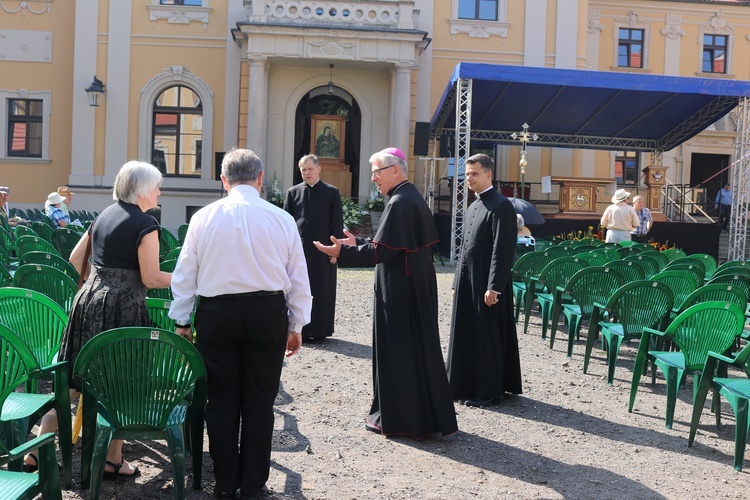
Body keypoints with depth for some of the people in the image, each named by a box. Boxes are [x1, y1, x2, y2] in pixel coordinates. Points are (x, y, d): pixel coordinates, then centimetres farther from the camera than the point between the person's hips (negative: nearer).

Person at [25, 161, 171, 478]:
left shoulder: (104, 214, 12)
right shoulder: (145, 224, -10)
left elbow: (75, 260, 18)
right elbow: (150, 278, -14)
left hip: (88, 301, 7)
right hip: (123, 309, -7)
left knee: (72, 382, 13)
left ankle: (36, 451, 17)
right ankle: (112, 461, 16)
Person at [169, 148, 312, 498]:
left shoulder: (204, 218, -2)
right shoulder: (281, 219, -3)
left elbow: (185, 274, 2)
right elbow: (298, 278, 2)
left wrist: (181, 321, 13)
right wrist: (296, 326, 13)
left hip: (216, 313, 1)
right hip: (268, 313, 0)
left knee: (222, 399, 12)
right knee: (259, 400, 10)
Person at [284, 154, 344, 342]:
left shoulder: (332, 192, 2)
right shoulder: (293, 192, 7)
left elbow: (337, 222, 0)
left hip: (322, 250, -1)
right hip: (298, 248, 2)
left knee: (322, 290, 4)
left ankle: (319, 330, 12)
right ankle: (298, 329, 13)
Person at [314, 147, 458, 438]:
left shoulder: (399, 202, -19)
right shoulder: (413, 197, 12)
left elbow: (384, 250, -23)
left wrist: (344, 253, -20)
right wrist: (358, 243, 17)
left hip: (399, 293, -10)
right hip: (416, 288, 10)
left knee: (396, 351, 1)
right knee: (417, 348, 16)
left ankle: (397, 418, 11)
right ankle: (425, 414, 26)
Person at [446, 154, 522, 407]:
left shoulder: (501, 206, -12)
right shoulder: (472, 207, 16)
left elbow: (503, 251, -18)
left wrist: (493, 287, -21)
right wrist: (457, 283, 17)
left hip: (487, 285, -9)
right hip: (467, 283, 9)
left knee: (487, 338, 0)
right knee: (466, 335, 13)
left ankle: (489, 390, 11)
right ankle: (465, 385, 23)